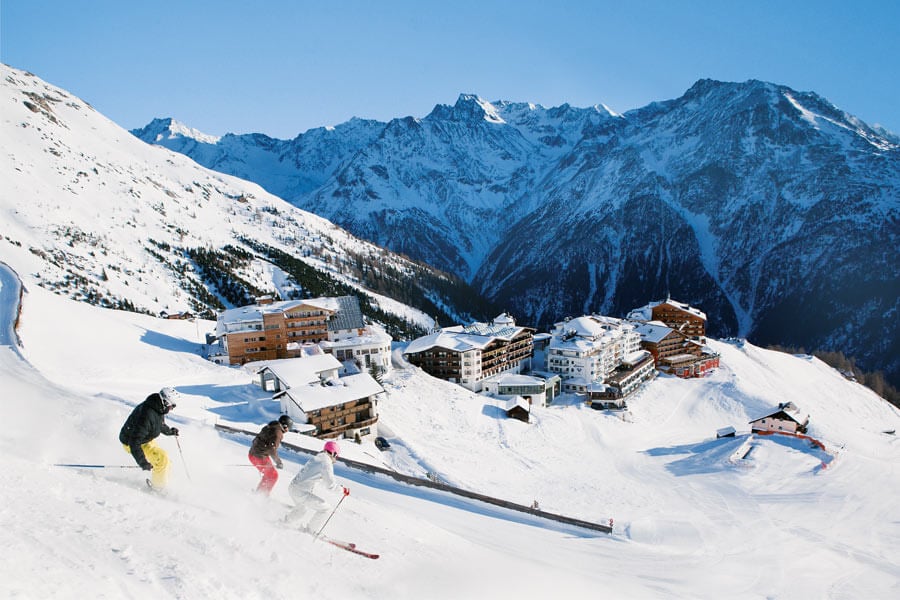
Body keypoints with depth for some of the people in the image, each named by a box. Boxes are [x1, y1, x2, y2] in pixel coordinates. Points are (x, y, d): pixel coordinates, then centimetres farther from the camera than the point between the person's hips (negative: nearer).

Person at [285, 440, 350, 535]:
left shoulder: (315, 458, 13)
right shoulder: (326, 464, -12)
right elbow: (330, 485, -16)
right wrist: (343, 490, 0)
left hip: (292, 487, 9)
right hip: (302, 492, -9)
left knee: (302, 508, 36)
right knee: (325, 508, 0)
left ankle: (285, 521, 48)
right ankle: (311, 530, 8)